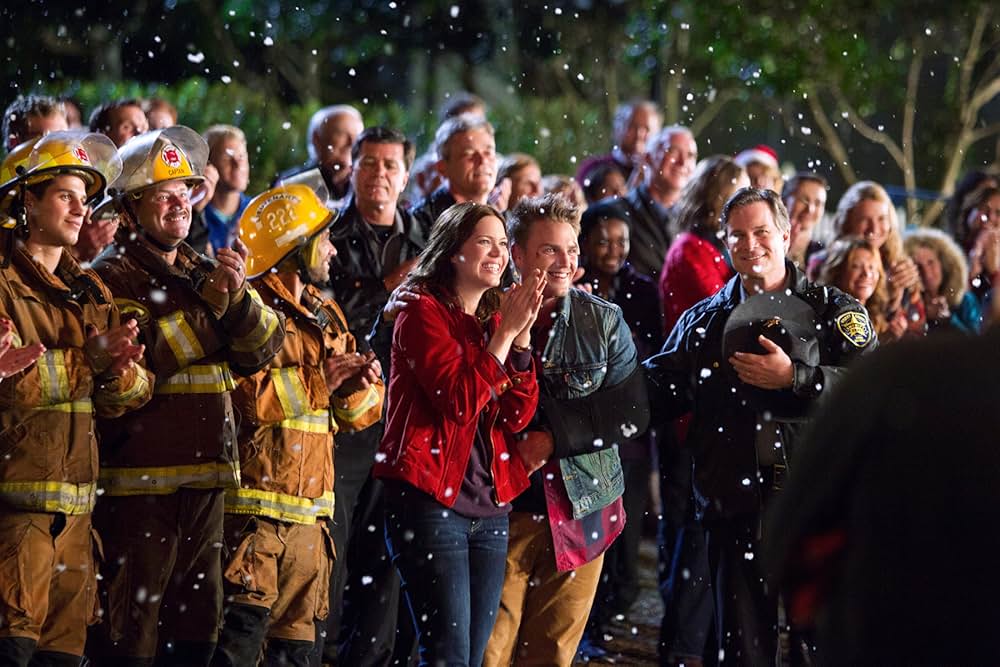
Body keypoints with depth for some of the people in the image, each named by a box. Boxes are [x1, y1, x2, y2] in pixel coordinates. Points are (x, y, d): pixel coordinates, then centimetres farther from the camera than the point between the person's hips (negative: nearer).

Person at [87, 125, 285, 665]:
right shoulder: (112, 277, -4)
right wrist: (209, 301, -16)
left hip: (204, 481, 7)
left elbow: (262, 348, 7)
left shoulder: (203, 272, 18)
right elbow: (138, 357, -19)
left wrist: (239, 297, -12)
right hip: (138, 482, -7)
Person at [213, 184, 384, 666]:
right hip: (253, 502, -8)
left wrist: (358, 387, -3)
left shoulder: (325, 316, 20)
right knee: (245, 625, -15)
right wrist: (319, 380, -14)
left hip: (309, 511, 8)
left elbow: (360, 414, 20)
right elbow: (239, 395, -22)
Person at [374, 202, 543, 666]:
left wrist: (522, 335, -7)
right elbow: (460, 402, -18)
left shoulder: (494, 320, 15)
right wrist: (504, 333, -13)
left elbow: (517, 415, 3)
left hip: (490, 507, 7)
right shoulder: (423, 312, -5)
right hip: (431, 501, -7)